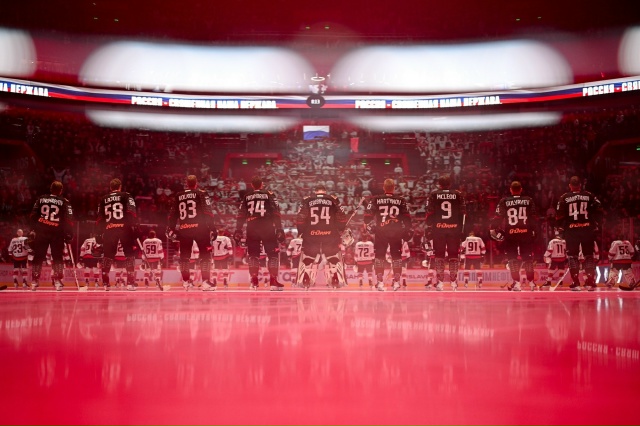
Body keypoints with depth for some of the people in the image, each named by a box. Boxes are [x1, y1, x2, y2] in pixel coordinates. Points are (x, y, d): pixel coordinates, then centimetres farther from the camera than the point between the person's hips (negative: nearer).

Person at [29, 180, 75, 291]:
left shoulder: (41, 199, 8)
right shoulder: (64, 202, 1)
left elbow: (33, 215, 6)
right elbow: (69, 219, -6)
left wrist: (33, 229, 12)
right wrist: (69, 234, -3)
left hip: (41, 232, 2)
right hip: (57, 233, -2)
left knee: (38, 257, 11)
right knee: (57, 257, 6)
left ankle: (34, 282, 12)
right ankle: (57, 281, -1)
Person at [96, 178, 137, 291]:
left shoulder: (104, 199, 19)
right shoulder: (126, 196, 8)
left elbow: (99, 218, 18)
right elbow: (131, 212, -7)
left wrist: (98, 233, 22)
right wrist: (133, 226, -10)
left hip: (109, 229, 3)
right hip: (124, 228, -3)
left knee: (108, 256, 13)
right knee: (129, 255, 3)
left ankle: (105, 283, 11)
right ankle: (130, 283, -4)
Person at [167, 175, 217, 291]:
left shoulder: (178, 196, 14)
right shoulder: (201, 194, 2)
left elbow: (172, 214, 14)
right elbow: (208, 213, -7)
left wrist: (171, 228, 21)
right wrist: (212, 228, -7)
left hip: (184, 229, 4)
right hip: (200, 228, -4)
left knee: (184, 255, 15)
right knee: (205, 254, 1)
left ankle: (186, 281, 19)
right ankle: (205, 282, -6)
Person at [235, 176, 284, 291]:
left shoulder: (246, 197, 13)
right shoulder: (269, 195, 5)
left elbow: (241, 215, 8)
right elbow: (276, 213, -4)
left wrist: (238, 230, 10)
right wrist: (279, 229, -5)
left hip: (252, 229, 3)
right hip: (267, 228, -3)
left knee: (253, 255, 11)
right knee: (273, 254, 3)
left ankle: (254, 282, 6)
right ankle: (273, 282, -4)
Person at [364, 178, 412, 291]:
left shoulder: (376, 199, -1)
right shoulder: (401, 200, 2)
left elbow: (368, 214, -5)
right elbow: (407, 217, 3)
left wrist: (366, 224, 7)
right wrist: (408, 229, 11)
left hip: (381, 232, 0)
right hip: (396, 232, 1)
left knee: (379, 256, 8)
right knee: (396, 256, 11)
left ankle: (380, 282, 4)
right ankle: (396, 281, 10)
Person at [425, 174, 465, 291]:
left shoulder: (433, 195, 2)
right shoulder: (458, 195, 5)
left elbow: (429, 213, -3)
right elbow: (463, 212, 3)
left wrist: (429, 227, 1)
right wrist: (462, 228, 8)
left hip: (438, 229, -1)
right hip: (454, 229, 1)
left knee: (439, 256, 6)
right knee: (453, 256, 9)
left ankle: (440, 282, 3)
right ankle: (453, 282, 7)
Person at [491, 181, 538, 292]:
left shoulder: (504, 201, -1)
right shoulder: (529, 200, 5)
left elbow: (498, 217, -5)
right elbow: (534, 217, 4)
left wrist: (493, 228, 4)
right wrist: (533, 229, 14)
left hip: (510, 234, -2)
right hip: (526, 233, 2)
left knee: (512, 258, 5)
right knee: (528, 258, 13)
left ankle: (516, 283, -1)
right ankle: (531, 282, 20)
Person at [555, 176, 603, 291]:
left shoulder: (564, 197, 1)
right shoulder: (589, 195, 4)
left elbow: (559, 216, -2)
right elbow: (599, 210, -1)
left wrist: (564, 226, 12)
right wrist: (596, 224, 7)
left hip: (571, 230, -1)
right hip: (587, 229, 1)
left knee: (572, 256, 7)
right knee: (589, 256, 10)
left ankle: (576, 283, 1)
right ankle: (590, 282, 4)